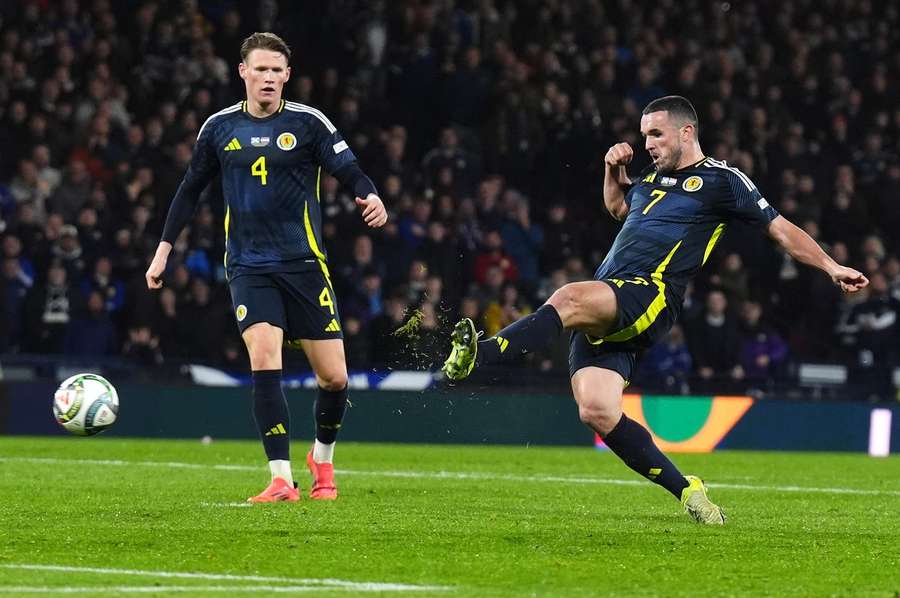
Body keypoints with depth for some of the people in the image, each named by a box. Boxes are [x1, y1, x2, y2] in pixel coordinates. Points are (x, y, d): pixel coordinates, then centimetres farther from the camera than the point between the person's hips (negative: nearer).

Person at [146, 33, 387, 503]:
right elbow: (191, 189, 17)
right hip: (248, 267, 1)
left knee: (334, 378, -1)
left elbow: (350, 173, -6)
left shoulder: (309, 124, -1)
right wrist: (164, 249, 17)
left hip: (304, 264, -1)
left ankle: (322, 458, 29)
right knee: (264, 359, -21)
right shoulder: (219, 128, 6)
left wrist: (371, 198, -29)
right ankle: (281, 479, -18)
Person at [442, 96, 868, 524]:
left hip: (650, 296, -8)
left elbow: (781, 229, 9)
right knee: (597, 412, -9)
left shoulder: (721, 180, 7)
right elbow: (617, 207, 47)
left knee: (569, 299, -35)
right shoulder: (653, 179, 28)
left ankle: (478, 354, -51)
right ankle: (686, 490, 2)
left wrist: (832, 268, 3)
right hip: (602, 305, 8)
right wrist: (614, 170, 27)